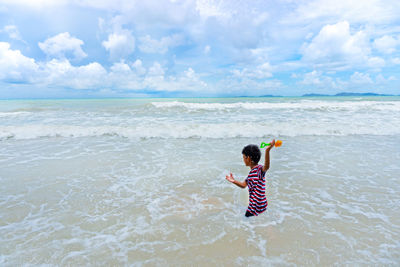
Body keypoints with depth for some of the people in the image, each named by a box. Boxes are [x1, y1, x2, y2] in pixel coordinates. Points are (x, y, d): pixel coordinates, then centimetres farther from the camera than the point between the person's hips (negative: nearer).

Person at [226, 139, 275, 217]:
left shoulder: (260, 169, -19)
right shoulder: (251, 171, 9)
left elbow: (266, 167, -43)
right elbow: (244, 185, 18)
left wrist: (267, 150, -57)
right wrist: (234, 181, 6)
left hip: (258, 205, -9)